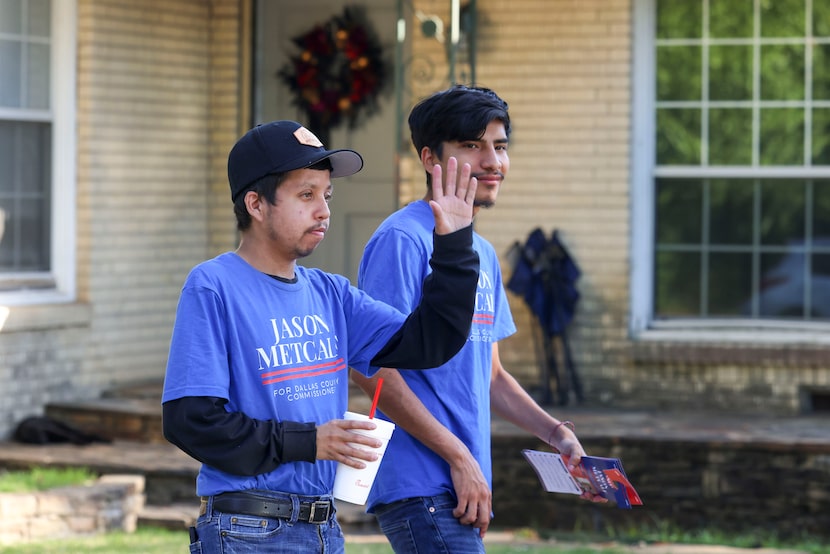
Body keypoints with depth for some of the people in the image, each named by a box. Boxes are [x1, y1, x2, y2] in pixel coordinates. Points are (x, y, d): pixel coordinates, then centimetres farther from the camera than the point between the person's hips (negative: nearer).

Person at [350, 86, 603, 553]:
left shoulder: (483, 254, 18)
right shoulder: (402, 240, -10)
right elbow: (371, 367, -17)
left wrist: (555, 432, 9)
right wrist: (459, 457, -16)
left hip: (464, 492, 9)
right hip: (420, 488, -9)